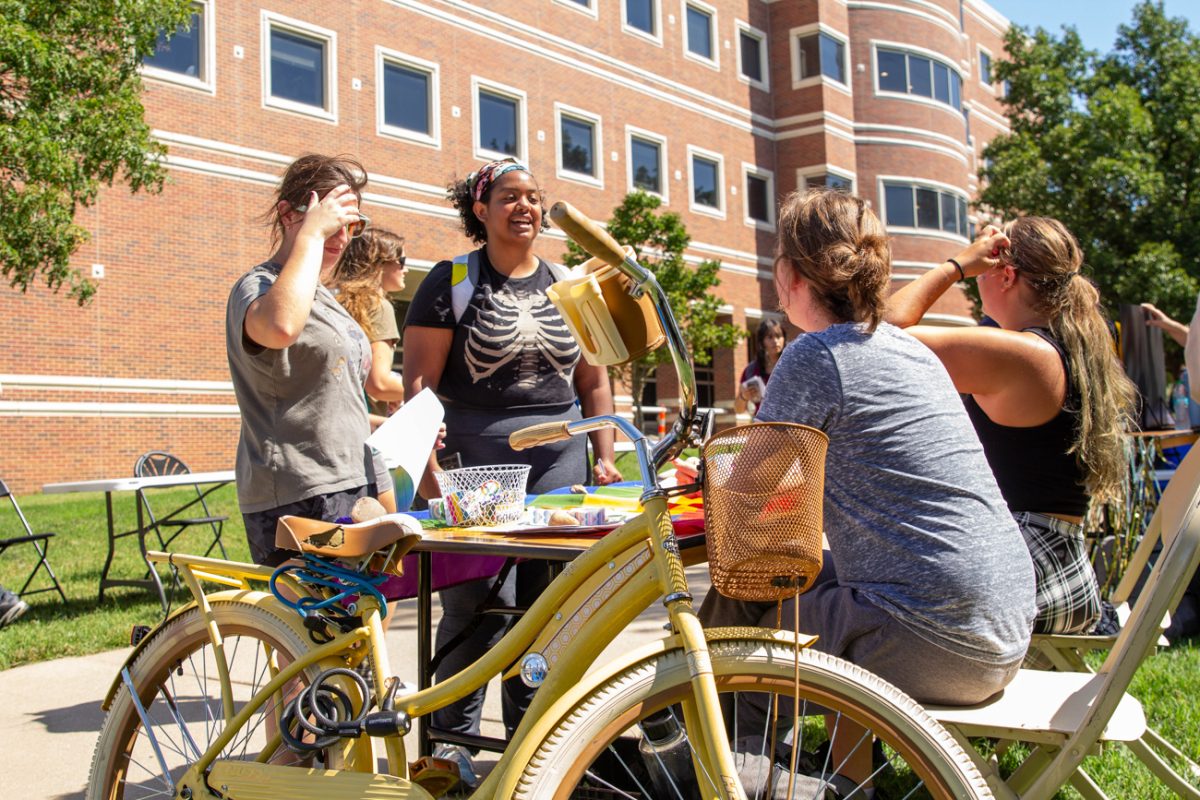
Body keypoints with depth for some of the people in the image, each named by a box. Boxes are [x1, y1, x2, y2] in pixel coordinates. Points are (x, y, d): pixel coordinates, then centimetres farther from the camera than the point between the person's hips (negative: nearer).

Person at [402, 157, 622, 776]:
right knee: (479, 603, -7)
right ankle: (452, 742, 10)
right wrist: (428, 466, -15)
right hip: (476, 455, -3)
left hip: (559, 454, 4)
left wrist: (604, 459, 9)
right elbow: (419, 379, -4)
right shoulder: (452, 281, 3)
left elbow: (593, 382, 18)